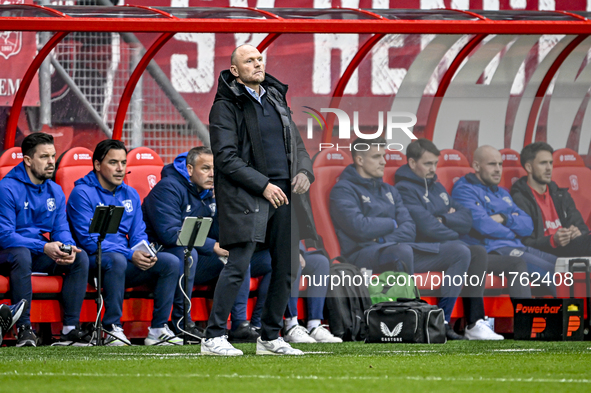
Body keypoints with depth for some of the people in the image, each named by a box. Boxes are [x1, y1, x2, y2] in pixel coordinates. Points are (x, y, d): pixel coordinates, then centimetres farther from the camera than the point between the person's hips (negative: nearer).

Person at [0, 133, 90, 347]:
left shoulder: (55, 191, 9)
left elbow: (61, 230, 9)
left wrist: (68, 248, -17)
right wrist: (44, 247, -27)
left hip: (41, 256, 6)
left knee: (80, 257, -17)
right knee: (22, 255, -39)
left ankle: (70, 329, -20)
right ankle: (24, 328, -38)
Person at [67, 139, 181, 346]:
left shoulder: (130, 195, 16)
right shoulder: (83, 193, -6)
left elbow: (138, 235, 15)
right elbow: (88, 239, -14)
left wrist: (145, 254, -11)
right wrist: (130, 255, -21)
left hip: (127, 265, 7)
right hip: (94, 262, -6)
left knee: (170, 262, -15)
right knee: (116, 259, -39)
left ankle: (158, 328, -14)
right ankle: (112, 328, -31)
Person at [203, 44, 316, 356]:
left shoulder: (276, 98, 18)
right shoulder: (226, 107, -4)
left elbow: (296, 142, 23)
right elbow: (226, 157, -11)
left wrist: (304, 170, 2)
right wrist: (263, 185, -17)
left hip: (284, 194, 7)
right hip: (246, 195, -7)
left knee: (286, 267, 6)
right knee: (238, 265, -14)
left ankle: (270, 337, 17)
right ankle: (213, 337, -9)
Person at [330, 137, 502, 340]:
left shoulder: (389, 191, 24)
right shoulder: (343, 190, 1)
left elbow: (409, 230, 12)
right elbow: (360, 227, -16)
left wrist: (384, 239, -9)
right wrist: (392, 224, 2)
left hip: (396, 248, 8)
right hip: (363, 254, -8)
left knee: (460, 251, -3)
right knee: (402, 251, -42)